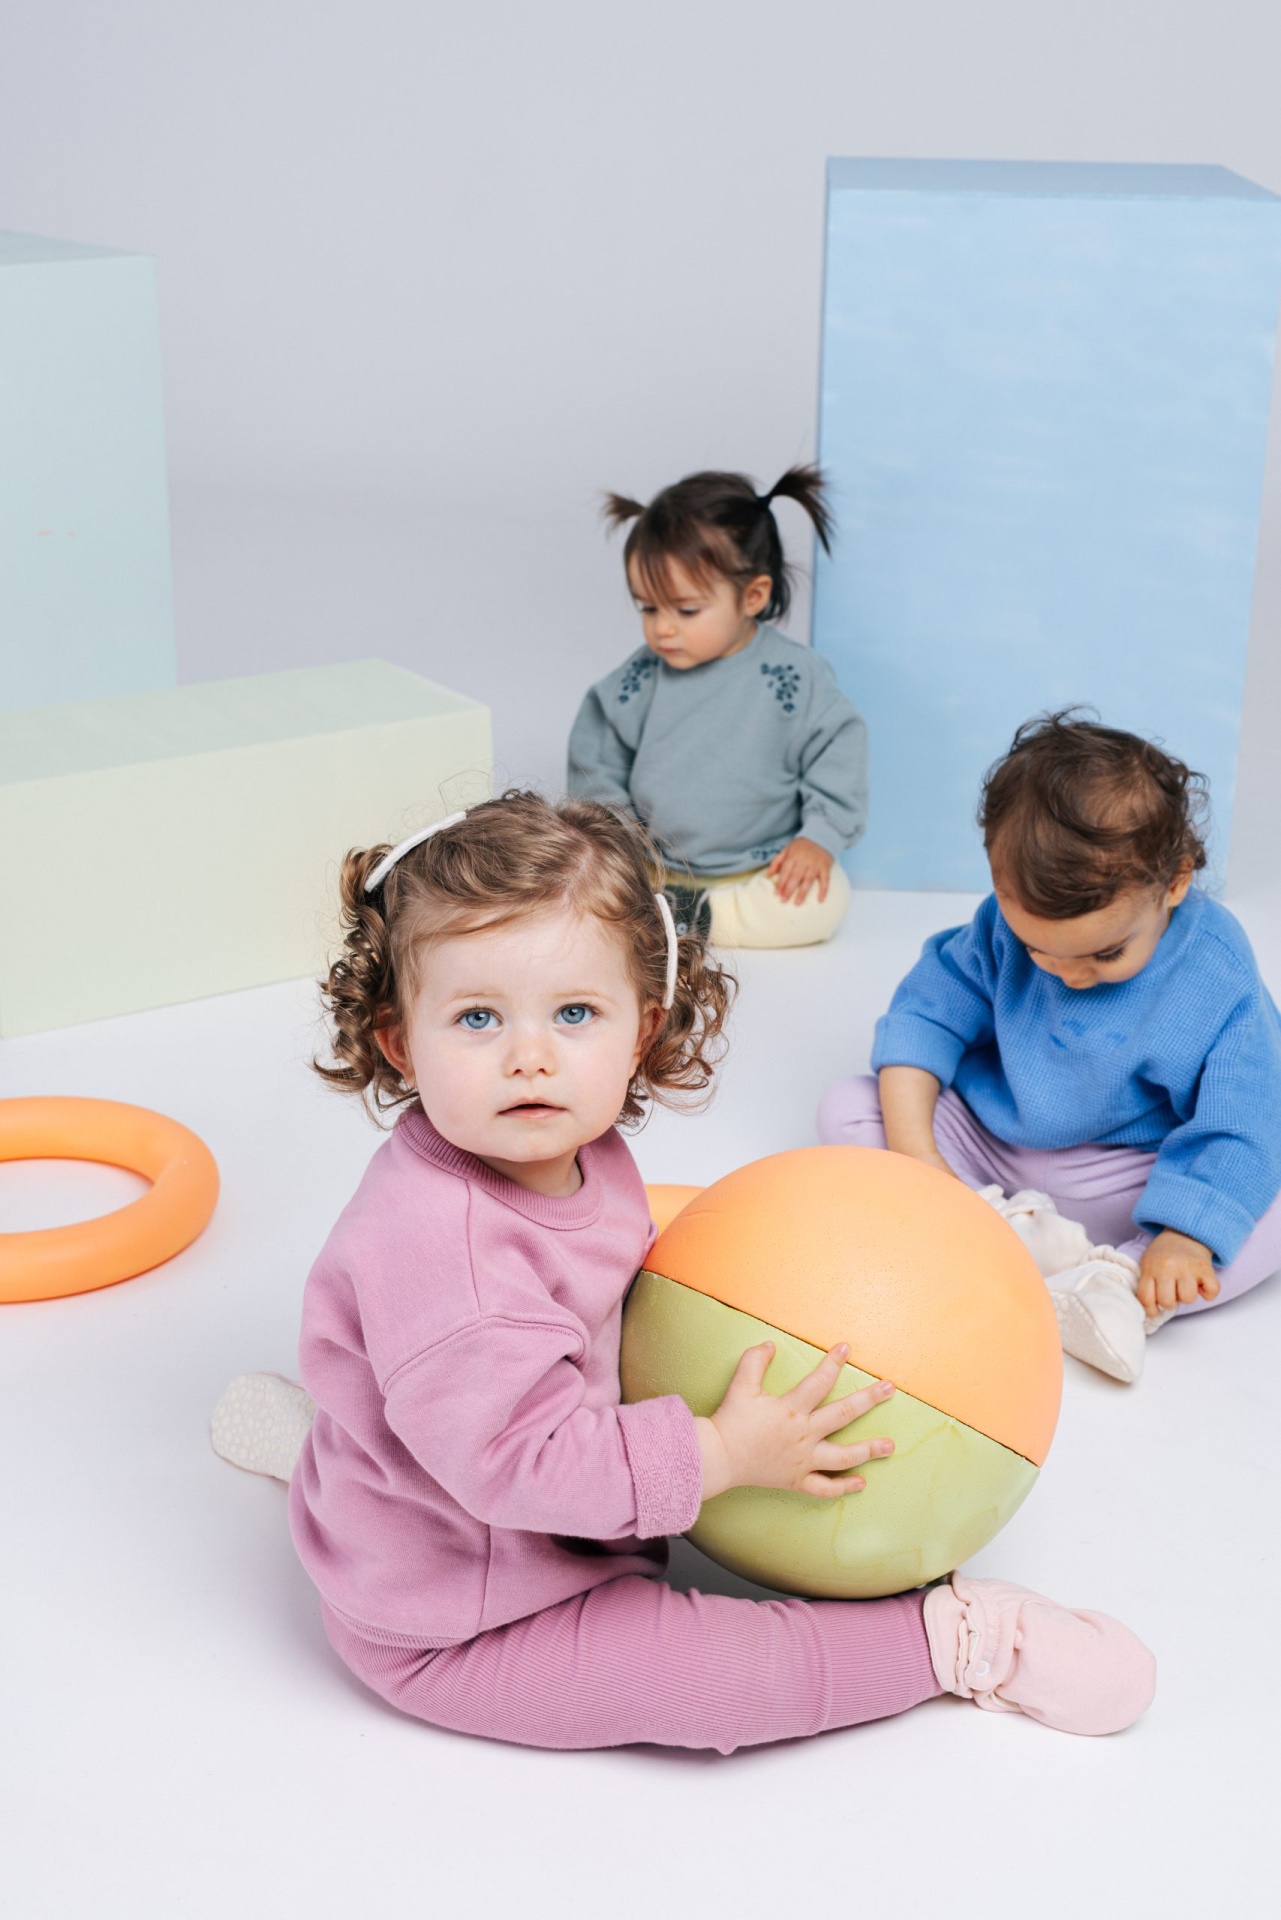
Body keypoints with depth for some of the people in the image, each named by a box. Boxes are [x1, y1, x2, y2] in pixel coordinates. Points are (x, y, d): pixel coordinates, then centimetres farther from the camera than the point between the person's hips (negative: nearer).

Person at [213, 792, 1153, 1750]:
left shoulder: (582, 1159, -5)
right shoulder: (433, 1247, -36)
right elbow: (521, 1463, -34)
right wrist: (721, 1454, -29)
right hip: (458, 1630, -9)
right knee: (713, 1670, -18)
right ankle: (954, 1635, 3)